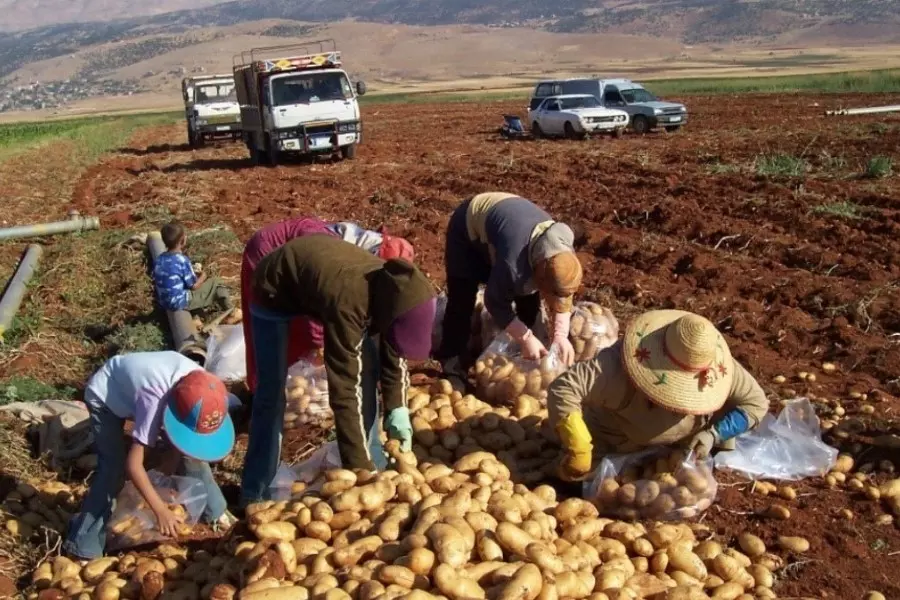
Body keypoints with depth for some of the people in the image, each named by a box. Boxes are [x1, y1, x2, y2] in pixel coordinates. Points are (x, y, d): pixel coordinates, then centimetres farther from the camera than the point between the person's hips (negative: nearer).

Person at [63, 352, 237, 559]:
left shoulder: (198, 384, -27)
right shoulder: (154, 400, -44)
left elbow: (183, 438, -9)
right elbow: (133, 464, -41)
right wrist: (161, 510, -40)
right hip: (104, 396, -6)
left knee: (189, 450, 2)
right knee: (114, 469, -18)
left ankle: (214, 511, 22)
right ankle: (84, 548, -5)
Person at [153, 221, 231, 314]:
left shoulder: (159, 259, -1)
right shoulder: (182, 260, -21)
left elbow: (155, 281, 11)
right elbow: (193, 286, -14)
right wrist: (202, 277, 8)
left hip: (164, 303, 7)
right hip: (180, 302, -7)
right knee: (214, 282, 6)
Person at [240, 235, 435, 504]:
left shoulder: (393, 291, -24)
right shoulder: (347, 302, -44)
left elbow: (394, 354, -4)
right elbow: (344, 389, -41)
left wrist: (397, 409, -13)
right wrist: (361, 468, -38)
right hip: (274, 290, -6)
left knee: (366, 368, -1)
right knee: (271, 390, -7)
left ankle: (374, 466, 13)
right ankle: (255, 494, 7)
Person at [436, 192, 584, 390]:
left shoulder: (565, 253, -25)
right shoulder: (513, 262, -45)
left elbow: (563, 296, -8)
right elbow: (496, 303, -28)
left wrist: (561, 335, -20)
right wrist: (526, 338, -25)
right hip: (468, 227, -6)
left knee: (528, 299, 0)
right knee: (462, 300, -11)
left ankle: (524, 359, 17)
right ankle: (453, 367, 1)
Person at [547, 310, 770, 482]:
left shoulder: (718, 368, -29)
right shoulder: (620, 368, -44)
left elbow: (756, 403, -14)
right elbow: (562, 389, -48)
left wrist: (714, 434, -30)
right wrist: (579, 450, -44)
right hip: (617, 442, -3)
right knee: (575, 472, -15)